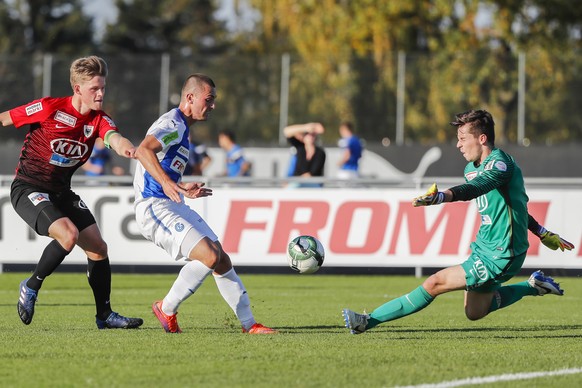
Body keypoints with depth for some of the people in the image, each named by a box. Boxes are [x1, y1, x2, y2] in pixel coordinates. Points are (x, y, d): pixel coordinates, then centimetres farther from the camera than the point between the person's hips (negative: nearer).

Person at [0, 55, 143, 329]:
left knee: (98, 247, 1)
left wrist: (125, 147, -50)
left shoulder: (98, 120, -2)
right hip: (28, 189, -6)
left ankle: (104, 315, 15)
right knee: (68, 234, -27)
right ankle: (31, 287, -6)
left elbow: (113, 137, -26)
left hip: (61, 192, 6)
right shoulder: (50, 108, -15)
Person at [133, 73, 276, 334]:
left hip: (173, 205, 11)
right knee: (209, 256, -22)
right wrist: (167, 183, -46)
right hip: (154, 207, -11)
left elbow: (163, 169, 29)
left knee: (222, 260, 6)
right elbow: (143, 150, -34)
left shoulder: (181, 127, 19)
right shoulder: (173, 124, -14)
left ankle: (249, 324, 10)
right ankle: (167, 309, -6)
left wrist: (183, 189, 36)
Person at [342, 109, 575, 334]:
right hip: (485, 247, 10)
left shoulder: (500, 164, -19)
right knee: (474, 313, 18)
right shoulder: (472, 168, 10)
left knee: (435, 284, -14)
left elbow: (475, 188, -41)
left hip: (499, 257, -10)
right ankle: (533, 286, 27)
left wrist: (441, 197, -59)